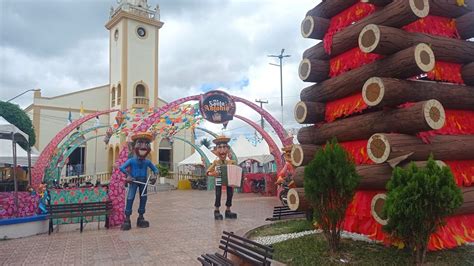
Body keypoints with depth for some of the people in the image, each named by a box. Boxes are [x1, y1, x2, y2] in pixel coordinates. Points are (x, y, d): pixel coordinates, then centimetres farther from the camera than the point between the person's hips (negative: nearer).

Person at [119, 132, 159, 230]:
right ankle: (127, 219, 1)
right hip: (133, 181, -4)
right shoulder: (131, 160, -7)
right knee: (130, 199, -5)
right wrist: (128, 175, -22)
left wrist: (155, 176, -7)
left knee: (143, 199, 8)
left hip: (143, 182, 4)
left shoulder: (147, 162, 3)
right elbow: (122, 168, -11)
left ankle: (141, 218, 21)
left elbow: (155, 169, 12)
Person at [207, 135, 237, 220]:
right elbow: (208, 171, 0)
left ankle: (228, 210, 23)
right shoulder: (216, 162, -3)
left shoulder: (231, 162, -1)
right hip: (219, 182, -2)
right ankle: (216, 211, 12)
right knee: (218, 196, -2)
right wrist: (212, 174, -20)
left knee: (230, 195, 8)